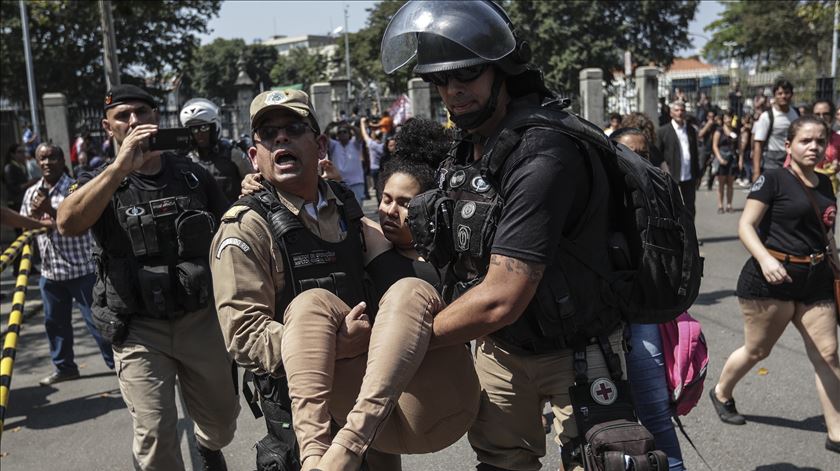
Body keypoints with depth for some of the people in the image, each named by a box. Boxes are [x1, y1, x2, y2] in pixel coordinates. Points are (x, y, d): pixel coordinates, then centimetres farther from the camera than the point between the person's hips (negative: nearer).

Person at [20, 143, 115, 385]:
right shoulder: (31, 193, 9)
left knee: (95, 319, 0)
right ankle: (64, 367, 29)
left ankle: (116, 363, 11)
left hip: (80, 268, -6)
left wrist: (52, 210, -26)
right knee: (54, 321, 14)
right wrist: (34, 215, -6)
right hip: (49, 270, 6)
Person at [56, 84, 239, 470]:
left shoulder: (192, 174, 3)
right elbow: (67, 224, -26)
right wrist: (121, 166, -31)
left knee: (222, 421, 18)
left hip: (202, 319, 3)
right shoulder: (102, 182, -2)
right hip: (140, 329, -2)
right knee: (156, 439, -6)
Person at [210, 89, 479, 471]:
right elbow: (243, 335, -11)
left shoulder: (350, 215, 14)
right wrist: (336, 344, -22)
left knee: (410, 291, -22)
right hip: (311, 396, -4)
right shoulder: (244, 231, -2)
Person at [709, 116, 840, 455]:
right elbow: (745, 226, -16)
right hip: (771, 279, -6)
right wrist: (765, 259, -30)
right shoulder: (773, 179, -9)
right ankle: (721, 394, 34)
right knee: (757, 349, 7)